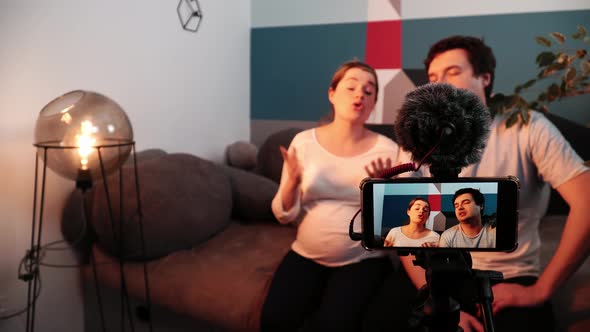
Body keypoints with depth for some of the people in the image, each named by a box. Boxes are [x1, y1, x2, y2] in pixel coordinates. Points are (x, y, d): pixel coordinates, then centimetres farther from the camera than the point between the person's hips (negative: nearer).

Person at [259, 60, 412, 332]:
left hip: (363, 260, -1)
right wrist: (292, 181, -19)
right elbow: (285, 216, 0)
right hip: (306, 255, 2)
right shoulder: (304, 141, -1)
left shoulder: (388, 151, -5)